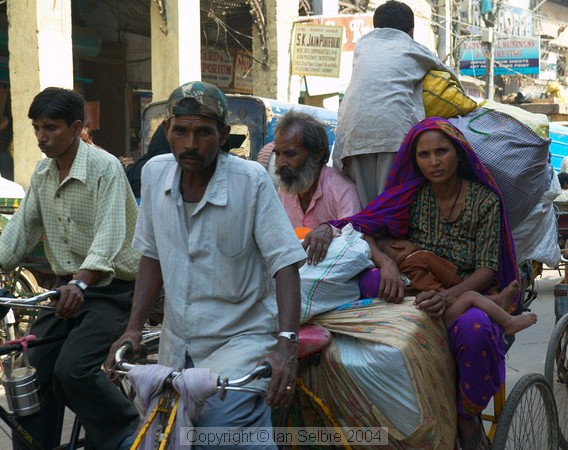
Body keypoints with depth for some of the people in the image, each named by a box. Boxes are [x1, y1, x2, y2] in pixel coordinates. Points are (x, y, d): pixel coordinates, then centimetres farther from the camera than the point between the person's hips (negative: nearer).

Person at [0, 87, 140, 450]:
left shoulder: (105, 167, -17)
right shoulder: (43, 172, 7)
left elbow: (109, 234, -29)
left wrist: (81, 282, -44)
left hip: (110, 288, -7)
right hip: (69, 287, 8)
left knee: (72, 369, -22)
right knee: (35, 372, 3)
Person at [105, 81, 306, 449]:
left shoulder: (251, 180, -16)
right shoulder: (155, 173, -1)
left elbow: (285, 264, -17)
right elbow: (152, 256, 8)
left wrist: (286, 343, -29)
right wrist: (134, 328, 1)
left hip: (241, 338, -5)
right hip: (177, 344, 5)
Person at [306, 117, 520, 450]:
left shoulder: (485, 200, 1)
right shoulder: (410, 194, 4)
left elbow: (486, 269, -8)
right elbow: (361, 226, -9)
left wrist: (448, 297, -28)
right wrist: (386, 262, -31)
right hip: (415, 297, 2)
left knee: (474, 327, -39)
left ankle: (467, 419, -9)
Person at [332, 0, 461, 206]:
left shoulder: (362, 44, 26)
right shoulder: (415, 50, 21)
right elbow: (450, 74, 34)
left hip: (354, 128, 2)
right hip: (395, 127, -2)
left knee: (365, 203, 4)